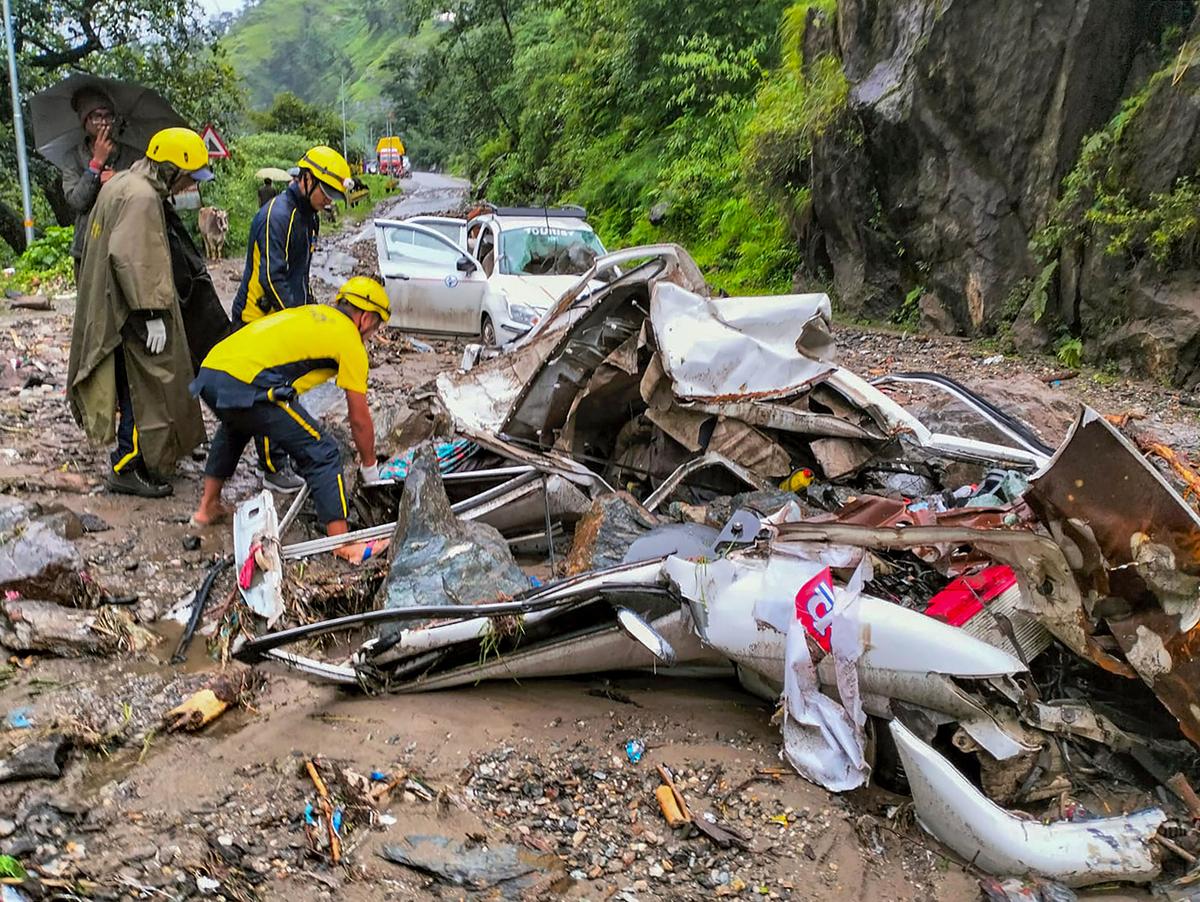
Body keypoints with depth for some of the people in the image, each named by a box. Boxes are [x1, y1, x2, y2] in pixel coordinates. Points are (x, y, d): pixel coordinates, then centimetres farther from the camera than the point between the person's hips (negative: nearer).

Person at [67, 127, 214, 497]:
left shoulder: (123, 183, 14)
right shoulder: (141, 198, -19)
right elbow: (134, 261, -26)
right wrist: (153, 313, -23)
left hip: (111, 306, 11)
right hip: (132, 315, -11)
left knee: (139, 385, 19)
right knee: (145, 387, -4)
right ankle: (128, 468, 3)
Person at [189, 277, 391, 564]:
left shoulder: (312, 312, 28)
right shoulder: (349, 339, 7)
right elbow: (359, 419, 10)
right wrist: (370, 468, 24)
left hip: (208, 371, 9)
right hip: (246, 385, -8)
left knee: (233, 429, 39)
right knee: (321, 454, 2)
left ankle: (207, 508, 47)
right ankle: (343, 544, 2)